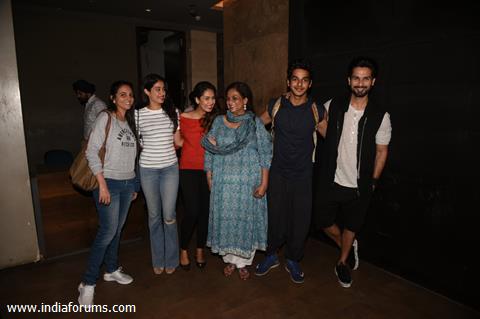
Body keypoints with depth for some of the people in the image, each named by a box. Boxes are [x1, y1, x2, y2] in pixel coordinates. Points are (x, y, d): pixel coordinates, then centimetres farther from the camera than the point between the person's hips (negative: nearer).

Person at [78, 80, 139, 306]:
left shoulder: (130, 121, 12)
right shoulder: (105, 118, -7)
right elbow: (92, 151, -12)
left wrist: (134, 184, 14)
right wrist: (102, 184, -17)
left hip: (128, 183, 6)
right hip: (109, 182, -6)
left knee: (117, 229, 14)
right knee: (108, 231, -8)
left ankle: (112, 269, 31)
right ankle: (88, 283, 6)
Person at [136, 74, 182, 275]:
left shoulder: (172, 112, 5)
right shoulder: (138, 114, 1)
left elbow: (177, 141, 8)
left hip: (170, 168, 0)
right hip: (148, 169, 0)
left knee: (169, 216, 0)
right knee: (154, 215, 10)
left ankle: (171, 260, 20)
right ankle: (158, 260, 27)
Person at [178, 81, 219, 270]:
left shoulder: (215, 119, -1)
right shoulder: (183, 118, -5)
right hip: (189, 170, -2)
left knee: (205, 211, 8)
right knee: (192, 212, -5)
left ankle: (200, 250, 29)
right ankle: (183, 250, 20)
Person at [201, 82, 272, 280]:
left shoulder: (255, 123, -2)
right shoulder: (219, 122, 5)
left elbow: (265, 154, -4)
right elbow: (209, 151, 7)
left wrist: (264, 183, -9)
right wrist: (209, 177, 3)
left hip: (248, 182, -2)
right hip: (223, 182, 2)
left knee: (247, 219, 5)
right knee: (225, 218, 8)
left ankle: (243, 262, 25)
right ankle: (229, 259, 29)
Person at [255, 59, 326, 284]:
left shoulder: (316, 110, -2)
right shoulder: (276, 105, -1)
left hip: (303, 175, 0)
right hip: (278, 173, 0)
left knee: (300, 220, 8)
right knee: (275, 217, 9)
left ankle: (293, 260, 32)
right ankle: (271, 256, 34)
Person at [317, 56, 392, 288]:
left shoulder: (381, 116, -9)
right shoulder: (333, 106, -7)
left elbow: (382, 151, 0)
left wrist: (373, 182, 2)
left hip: (360, 185, -1)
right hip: (332, 180, 1)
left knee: (351, 226, 15)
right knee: (325, 222, 10)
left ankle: (342, 263, 41)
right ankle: (349, 247, 40)